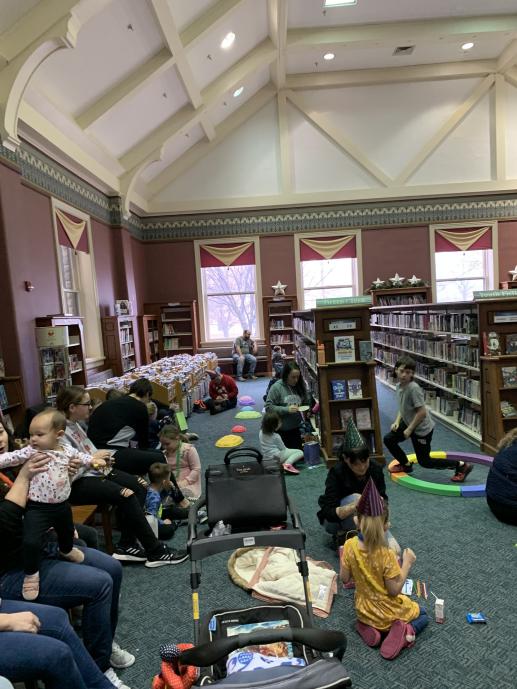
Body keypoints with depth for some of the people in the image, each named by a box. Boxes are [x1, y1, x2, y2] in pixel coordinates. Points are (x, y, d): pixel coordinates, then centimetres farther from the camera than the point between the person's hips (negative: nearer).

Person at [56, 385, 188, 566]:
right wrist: (93, 458, -18)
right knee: (127, 497, -22)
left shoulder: (75, 424, 8)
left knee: (139, 487, -4)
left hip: (93, 471, 10)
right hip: (77, 484, -10)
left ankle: (126, 546, -3)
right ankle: (156, 552, -11)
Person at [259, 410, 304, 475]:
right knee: (300, 452, -8)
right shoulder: (276, 436, -18)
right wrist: (288, 449, 13)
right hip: (276, 457, -8)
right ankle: (287, 464, -23)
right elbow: (283, 448, -7)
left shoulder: (261, 432, 0)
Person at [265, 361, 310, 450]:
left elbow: (306, 402, 14)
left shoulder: (300, 386, -1)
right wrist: (286, 409, -24)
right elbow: (268, 407, -18)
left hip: (295, 428, 4)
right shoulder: (276, 387, -16)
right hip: (281, 430, -4)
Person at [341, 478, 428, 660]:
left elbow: (344, 579, -8)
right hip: (387, 614, -4)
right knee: (422, 614, 25)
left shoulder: (349, 546, -19)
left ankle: (369, 628, 8)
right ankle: (403, 631, -3)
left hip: (363, 610, 4)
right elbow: (394, 590, -20)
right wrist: (407, 563, -14)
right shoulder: (386, 555, -31)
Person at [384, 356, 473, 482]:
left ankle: (462, 466, 15)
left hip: (422, 429, -8)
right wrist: (397, 421, 0)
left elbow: (422, 412, -27)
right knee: (388, 439, 8)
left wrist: (409, 430, -18)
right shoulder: (399, 385, -2)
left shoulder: (414, 388, -28)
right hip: (408, 423, 8)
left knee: (424, 462, 5)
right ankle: (406, 464, 29)